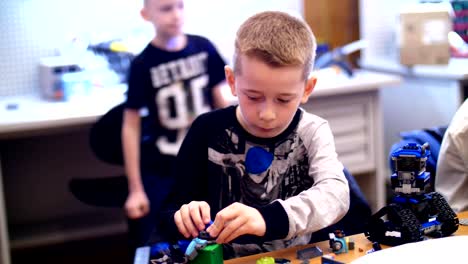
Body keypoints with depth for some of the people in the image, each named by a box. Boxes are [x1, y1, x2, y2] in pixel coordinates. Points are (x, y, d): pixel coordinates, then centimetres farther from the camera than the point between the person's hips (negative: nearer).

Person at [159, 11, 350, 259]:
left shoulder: (312, 132, -3)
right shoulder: (208, 131, -3)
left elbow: (337, 194, -20)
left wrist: (268, 217, -36)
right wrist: (185, 219, -21)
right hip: (223, 259, 1)